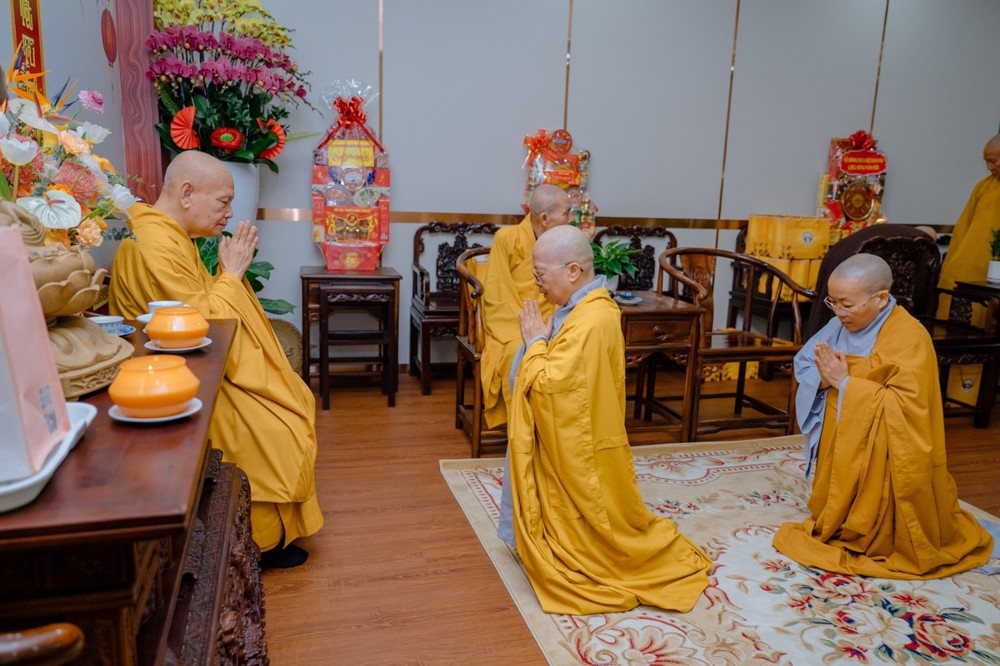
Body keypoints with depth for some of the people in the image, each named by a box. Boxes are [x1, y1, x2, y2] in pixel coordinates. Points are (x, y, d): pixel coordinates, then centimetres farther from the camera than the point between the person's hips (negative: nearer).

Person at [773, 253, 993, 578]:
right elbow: (803, 361, 4)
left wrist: (844, 382, -28)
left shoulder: (910, 339, -22)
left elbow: (906, 405, -29)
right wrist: (822, 379, -19)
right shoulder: (843, 323, -1)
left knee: (871, 536, 0)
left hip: (881, 462, -6)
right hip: (840, 448, 7)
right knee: (836, 516, 17)